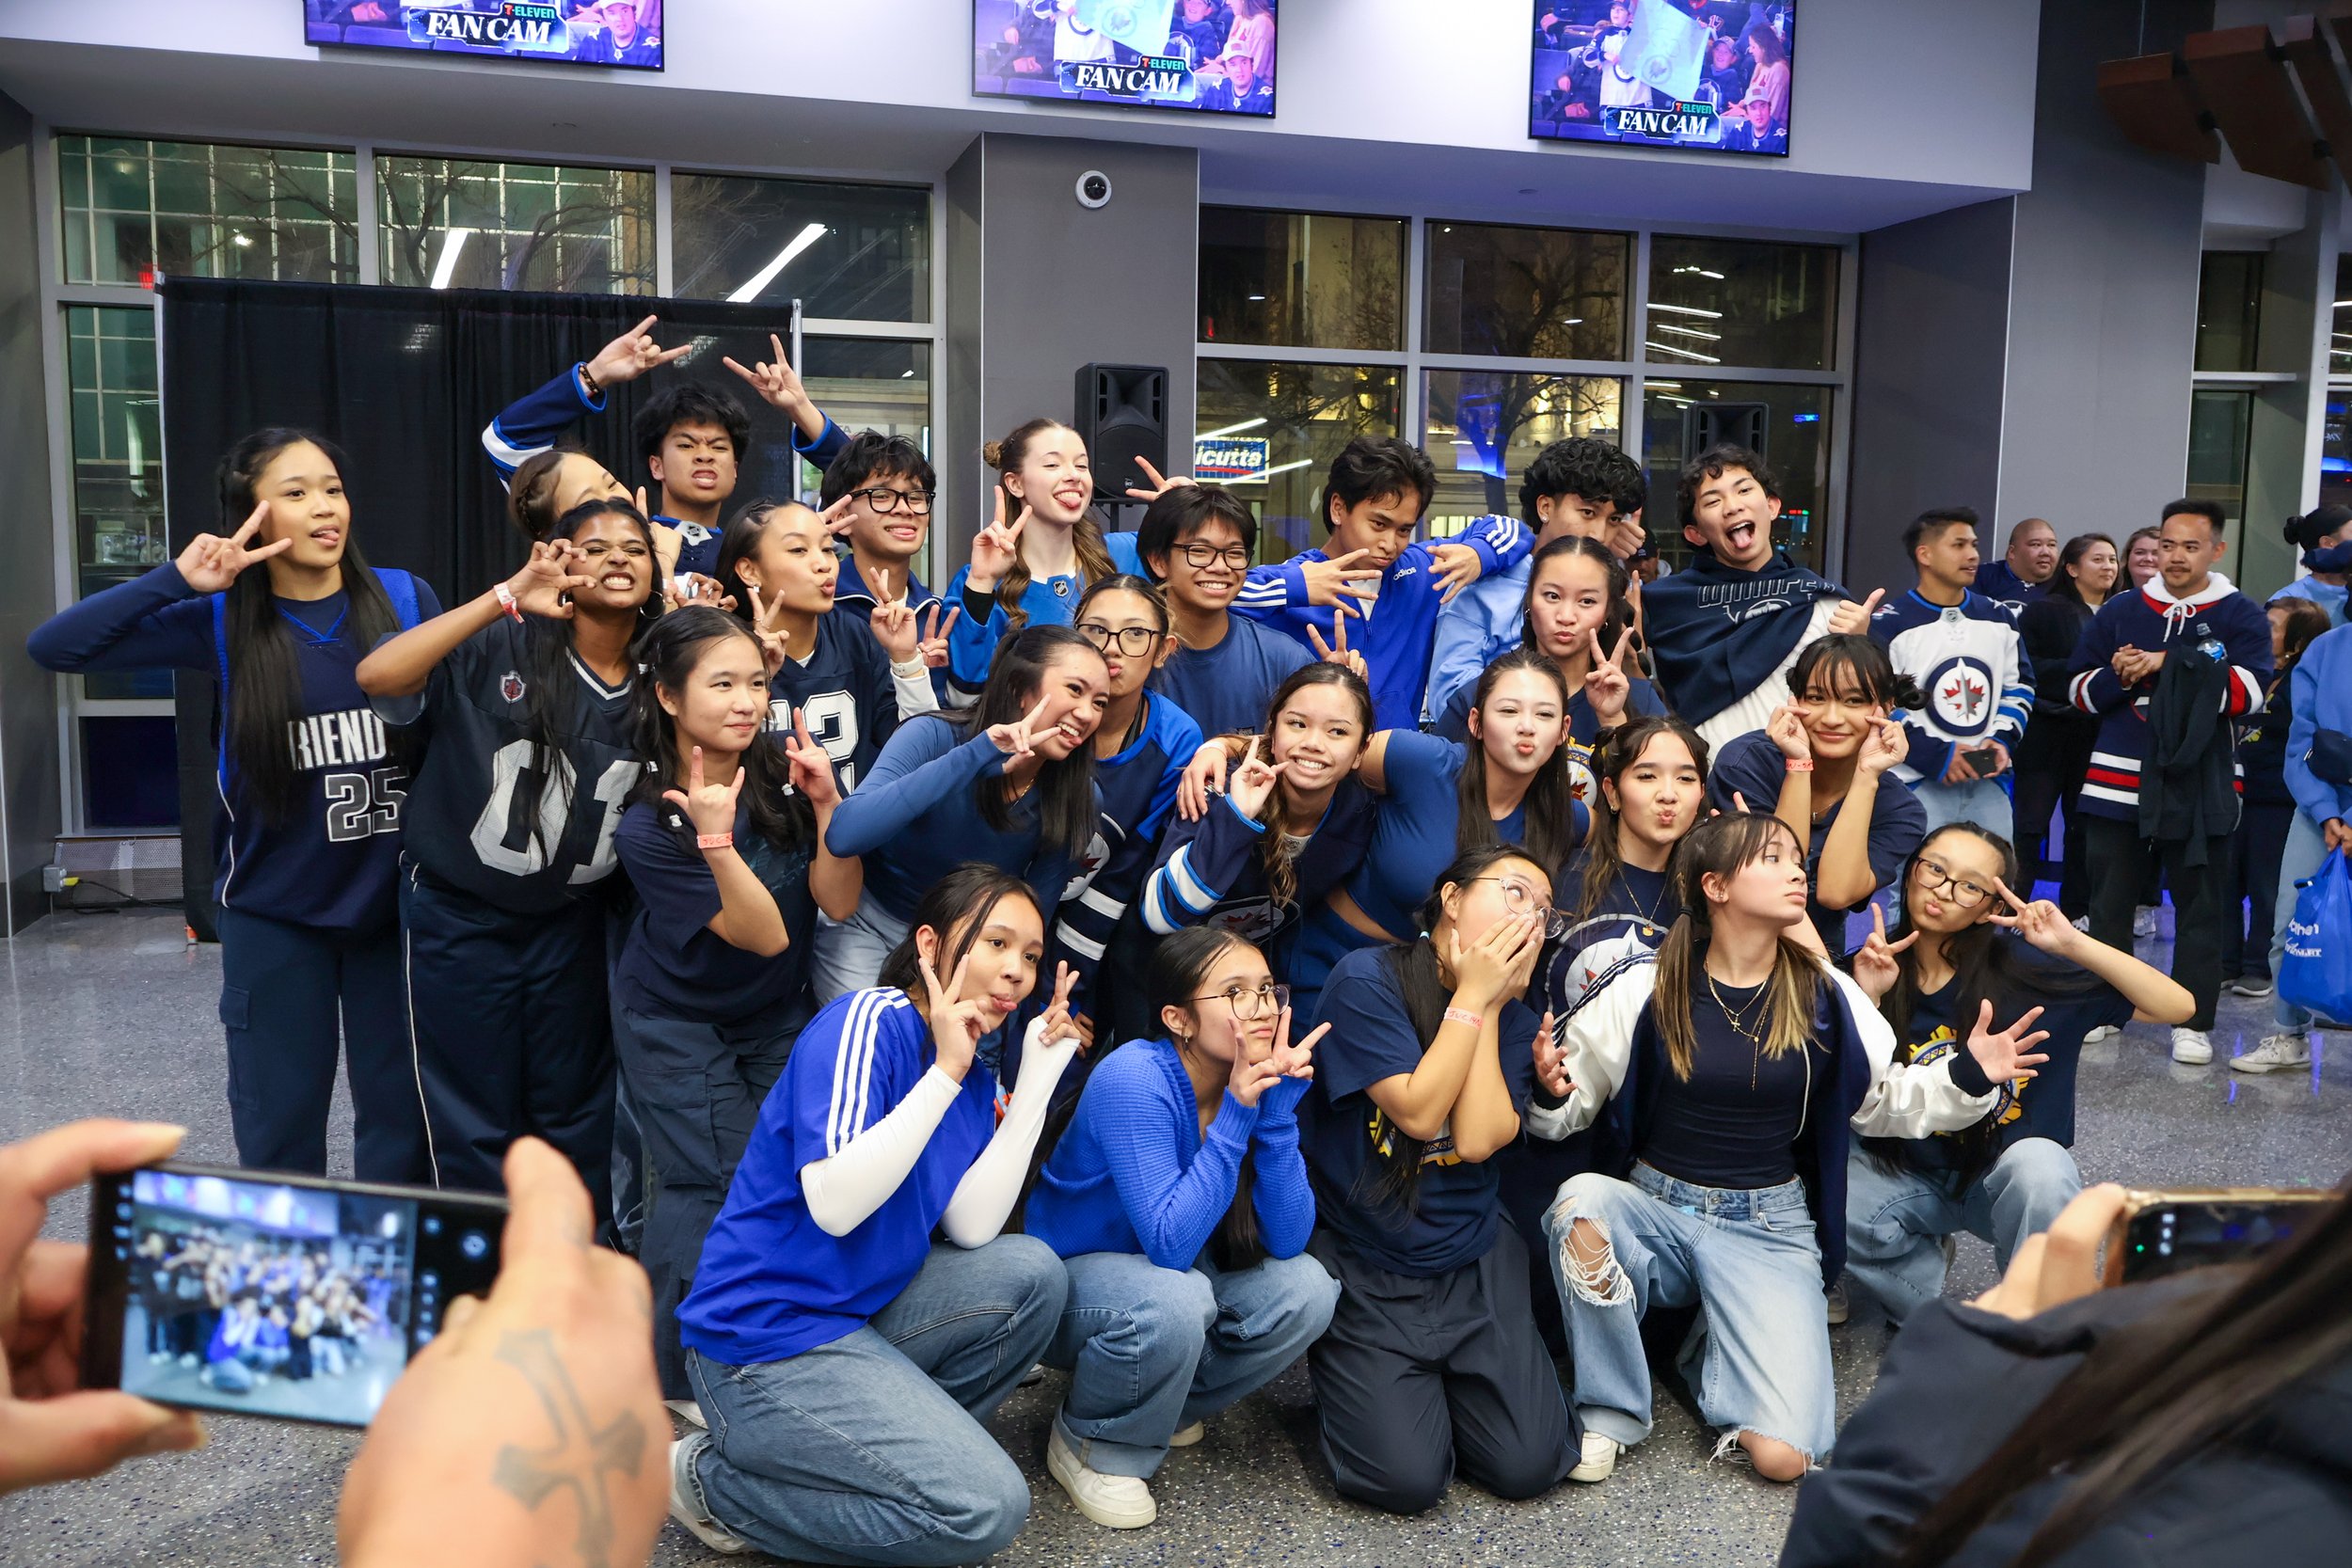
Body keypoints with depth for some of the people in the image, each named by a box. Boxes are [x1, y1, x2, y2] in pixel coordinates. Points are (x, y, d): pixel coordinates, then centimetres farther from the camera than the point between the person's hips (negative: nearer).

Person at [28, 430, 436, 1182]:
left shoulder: (405, 599, -4)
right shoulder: (222, 621, -5)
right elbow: (52, 646, -9)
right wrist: (177, 580, -18)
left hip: (394, 901, 1)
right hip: (274, 914, 0)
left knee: (400, 1114, 12)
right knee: (279, 1130, 11)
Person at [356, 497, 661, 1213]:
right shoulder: (497, 649, -17)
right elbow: (377, 676, -30)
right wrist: (506, 597, -31)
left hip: (571, 920, 4)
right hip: (459, 914, -3)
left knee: (576, 1114, 16)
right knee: (474, 1124, 11)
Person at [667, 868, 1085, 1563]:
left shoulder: (972, 1066, 7)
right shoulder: (869, 1021, -17)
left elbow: (971, 1228, -5)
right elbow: (834, 1205, -28)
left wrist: (1038, 1078, -7)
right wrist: (945, 1071, -25)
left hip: (861, 1309, 8)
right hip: (768, 1337, -8)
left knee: (1032, 1272, -4)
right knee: (985, 1508, -15)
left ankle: (895, 1443, 6)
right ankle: (716, 1480, -1)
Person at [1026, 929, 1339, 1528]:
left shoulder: (1259, 1082, -11)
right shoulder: (1135, 1079, -29)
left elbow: (1287, 1241, -17)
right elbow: (1170, 1243, -34)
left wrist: (1276, 1109, -27)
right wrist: (1235, 1112, -36)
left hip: (1172, 1275, 6)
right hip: (1067, 1278, -6)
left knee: (1305, 1289, -16)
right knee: (1175, 1298, -36)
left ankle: (1163, 1405, 9)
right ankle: (1091, 1445, -5)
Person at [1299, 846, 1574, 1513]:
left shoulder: (1514, 1020, 4)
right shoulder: (1367, 979, -12)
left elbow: (1477, 1139, -13)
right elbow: (1418, 1111, -20)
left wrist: (1490, 1004, -11)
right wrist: (1470, 995, -15)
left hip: (1473, 1264, 5)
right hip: (1363, 1272, -4)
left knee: (1530, 1466, -6)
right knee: (1407, 1479, -12)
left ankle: (1437, 1385, 23)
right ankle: (1351, 1386, 18)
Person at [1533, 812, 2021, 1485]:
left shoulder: (1825, 996, -1)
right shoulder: (1645, 985, -8)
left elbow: (1883, 1101, 12)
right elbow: (1572, 1105, -1)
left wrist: (1968, 1078, -5)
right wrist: (1550, 1091, -24)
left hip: (1768, 1228, 1)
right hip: (1654, 1209, 0)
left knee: (1782, 1456, -18)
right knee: (1582, 1201, -38)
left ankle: (1710, 1351, 18)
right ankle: (1610, 1411, -13)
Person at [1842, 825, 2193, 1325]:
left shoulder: (2024, 965, -12)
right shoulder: (1867, 972, -8)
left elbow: (2178, 1006, -15)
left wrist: (2074, 944, -26)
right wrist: (1864, 999, -24)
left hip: (2008, 1175, -1)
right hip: (1907, 1176, 1)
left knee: (2039, 1164, -35)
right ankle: (1934, 1314, 3)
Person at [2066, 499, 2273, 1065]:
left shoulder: (2242, 616, 2)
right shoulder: (2120, 610, 10)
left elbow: (2248, 693, -13)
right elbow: (2081, 690, 11)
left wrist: (2167, 664, -18)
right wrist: (2118, 677, -11)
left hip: (2200, 789, -2)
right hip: (2118, 782, 2)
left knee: (2199, 907, 6)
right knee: (2109, 902, 9)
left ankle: (2194, 1022, 14)